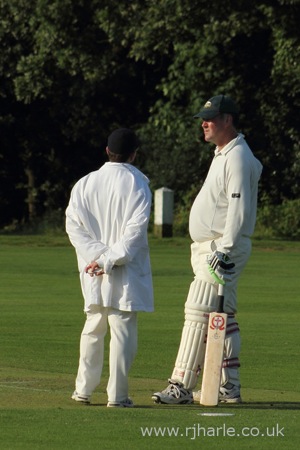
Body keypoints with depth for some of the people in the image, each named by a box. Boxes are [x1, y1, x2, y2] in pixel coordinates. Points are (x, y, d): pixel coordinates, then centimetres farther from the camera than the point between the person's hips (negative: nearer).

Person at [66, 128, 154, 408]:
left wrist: (97, 255, -7)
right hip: (126, 273, -4)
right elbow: (135, 229, -15)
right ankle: (117, 394, -6)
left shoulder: (84, 184, 7)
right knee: (123, 329, -2)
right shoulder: (137, 184, -6)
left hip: (93, 272, 4)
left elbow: (73, 225, -1)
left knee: (93, 329, 16)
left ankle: (83, 389, 18)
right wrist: (110, 259, -15)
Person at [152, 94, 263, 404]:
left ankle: (182, 387, -15)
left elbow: (239, 208, -21)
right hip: (209, 248, 11)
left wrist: (224, 250, -26)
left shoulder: (238, 157, -14)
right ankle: (229, 387, 14)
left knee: (198, 314, -13)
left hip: (224, 248, -11)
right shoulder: (222, 155, 19)